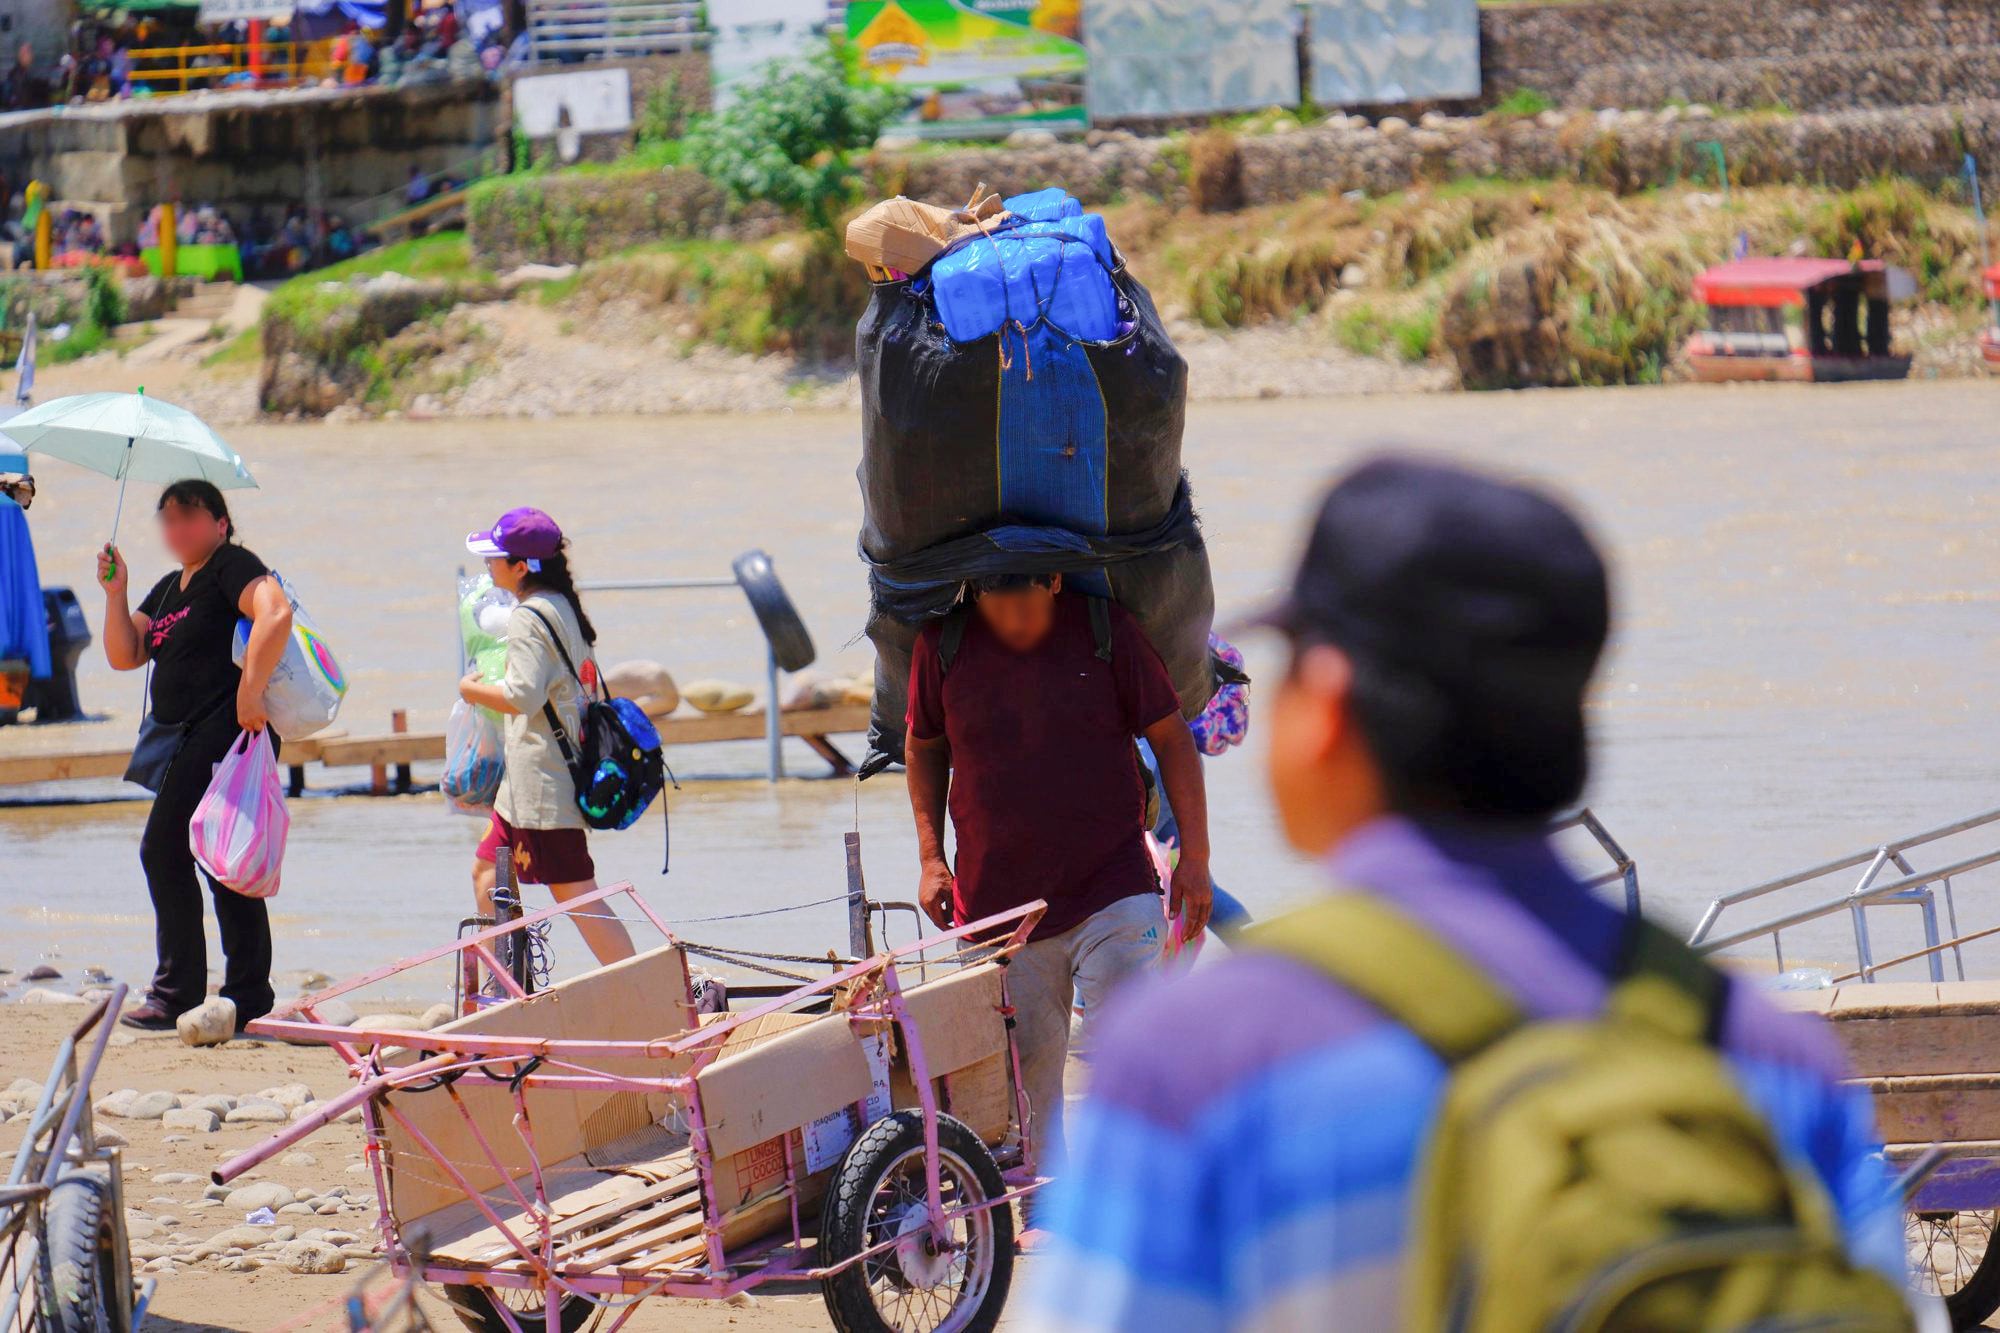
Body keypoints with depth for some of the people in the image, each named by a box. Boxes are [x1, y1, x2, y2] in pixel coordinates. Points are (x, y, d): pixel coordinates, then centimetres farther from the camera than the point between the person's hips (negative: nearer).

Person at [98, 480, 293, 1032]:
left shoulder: (232, 567, -6)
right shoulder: (168, 590, 22)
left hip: (224, 732, -10)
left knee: (163, 848, -13)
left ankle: (177, 992, -10)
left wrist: (250, 692, -27)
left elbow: (276, 614, -24)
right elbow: (124, 656, 16)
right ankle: (248, 997, 12)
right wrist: (115, 594, 3)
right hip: (188, 743, 10)